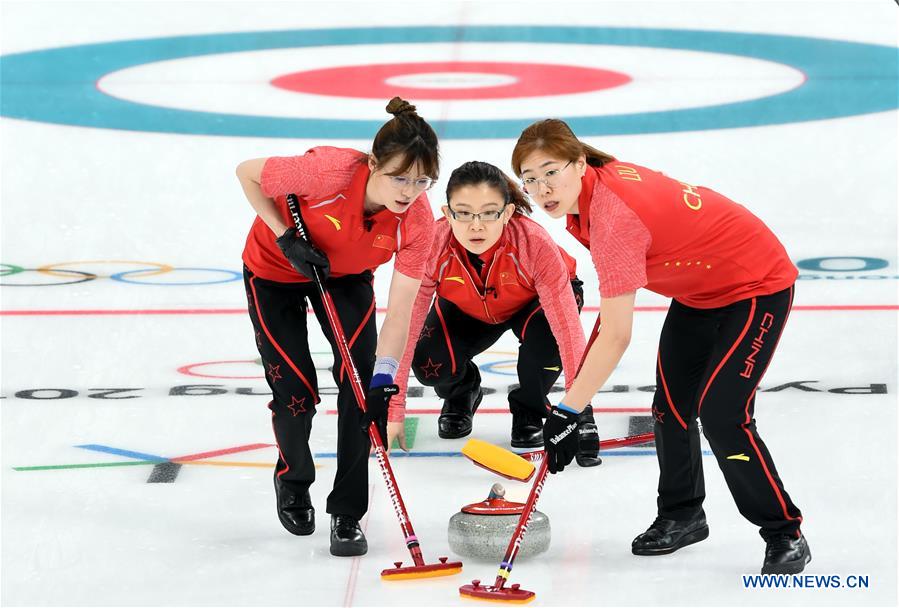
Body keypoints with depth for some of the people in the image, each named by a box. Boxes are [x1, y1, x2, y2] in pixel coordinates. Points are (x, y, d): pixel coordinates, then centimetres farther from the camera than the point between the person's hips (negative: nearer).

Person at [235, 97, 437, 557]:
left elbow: (400, 309, -25)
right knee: (295, 390, -6)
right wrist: (286, 238, -26)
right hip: (275, 270, -3)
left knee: (361, 382, -11)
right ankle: (293, 483, 27)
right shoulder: (330, 171, -40)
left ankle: (347, 514, 4)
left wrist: (385, 379, -35)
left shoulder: (417, 219, -29)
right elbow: (247, 173, -23)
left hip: (346, 275, 3)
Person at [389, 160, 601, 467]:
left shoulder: (534, 243, -41)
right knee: (428, 360, -24)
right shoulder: (433, 245, -35)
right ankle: (461, 393, 15)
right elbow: (404, 328, -32)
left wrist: (579, 408, -47)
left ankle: (528, 409, 0)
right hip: (467, 311, 1)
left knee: (546, 332, -34)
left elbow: (568, 330, -42)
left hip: (533, 301, -1)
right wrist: (392, 410, -34)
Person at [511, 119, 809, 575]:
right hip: (698, 288, 10)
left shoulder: (614, 217, -36)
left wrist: (566, 412, -33)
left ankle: (785, 536, -2)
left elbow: (616, 337, -36)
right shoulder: (594, 183, -10)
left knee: (721, 415, -17)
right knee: (671, 405, 10)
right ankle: (681, 516, 29)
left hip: (756, 285, -10)